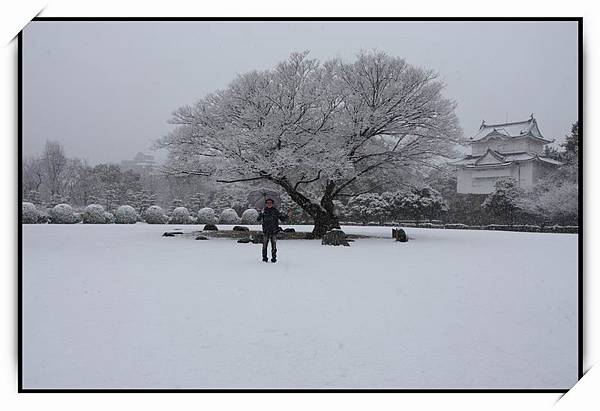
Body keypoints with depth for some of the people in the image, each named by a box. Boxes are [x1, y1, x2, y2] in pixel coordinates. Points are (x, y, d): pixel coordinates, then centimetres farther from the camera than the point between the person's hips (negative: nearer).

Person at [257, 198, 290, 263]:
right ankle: (264, 258, 11)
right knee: (265, 245, 0)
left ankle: (274, 258, 9)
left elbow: (282, 219, 9)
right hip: (266, 231, 0)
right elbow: (259, 219, -8)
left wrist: (287, 215, -7)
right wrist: (261, 214, -25)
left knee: (274, 245, 0)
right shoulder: (264, 211, 3)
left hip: (274, 231, 0)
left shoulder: (276, 211, 5)